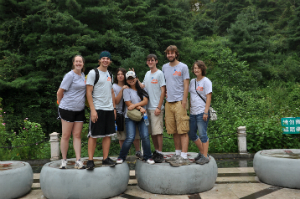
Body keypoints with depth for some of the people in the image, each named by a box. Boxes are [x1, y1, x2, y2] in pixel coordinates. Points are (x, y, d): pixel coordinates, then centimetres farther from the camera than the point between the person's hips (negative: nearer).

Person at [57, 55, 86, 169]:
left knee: (77, 135, 4)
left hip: (79, 110, 6)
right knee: (66, 135, 2)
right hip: (67, 109, -6)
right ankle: (64, 161, 14)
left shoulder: (83, 75, 13)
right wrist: (61, 104, 3)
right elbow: (60, 92, -7)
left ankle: (78, 161, 6)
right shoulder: (70, 75, -9)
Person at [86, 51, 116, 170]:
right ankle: (90, 161, 6)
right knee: (93, 135, -2)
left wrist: (114, 108, 15)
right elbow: (88, 93, -9)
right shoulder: (93, 73, -3)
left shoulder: (109, 74, 16)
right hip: (97, 109, -6)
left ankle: (106, 159, 15)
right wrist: (93, 110, -16)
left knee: (108, 134, 7)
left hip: (109, 109, 6)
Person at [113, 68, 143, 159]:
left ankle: (138, 152, 23)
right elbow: (116, 101, -5)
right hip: (120, 114, -1)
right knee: (122, 136, 3)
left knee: (136, 134, 3)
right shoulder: (114, 86, 3)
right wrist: (122, 90, -13)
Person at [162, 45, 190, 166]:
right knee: (173, 130, 10)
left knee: (183, 131, -6)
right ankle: (177, 153, 22)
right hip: (168, 102, 6)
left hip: (179, 101, -5)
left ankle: (184, 157, -5)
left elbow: (186, 86, -4)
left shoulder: (183, 67, 0)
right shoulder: (164, 67, 15)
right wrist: (165, 92, 8)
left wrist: (183, 102, -11)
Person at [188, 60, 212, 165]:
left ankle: (205, 156, 5)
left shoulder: (206, 81, -5)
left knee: (203, 134, -5)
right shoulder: (192, 81, 14)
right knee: (191, 134, 12)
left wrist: (205, 112, -15)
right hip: (193, 112, 7)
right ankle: (201, 152, 29)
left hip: (202, 112, -7)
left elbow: (208, 98, -9)